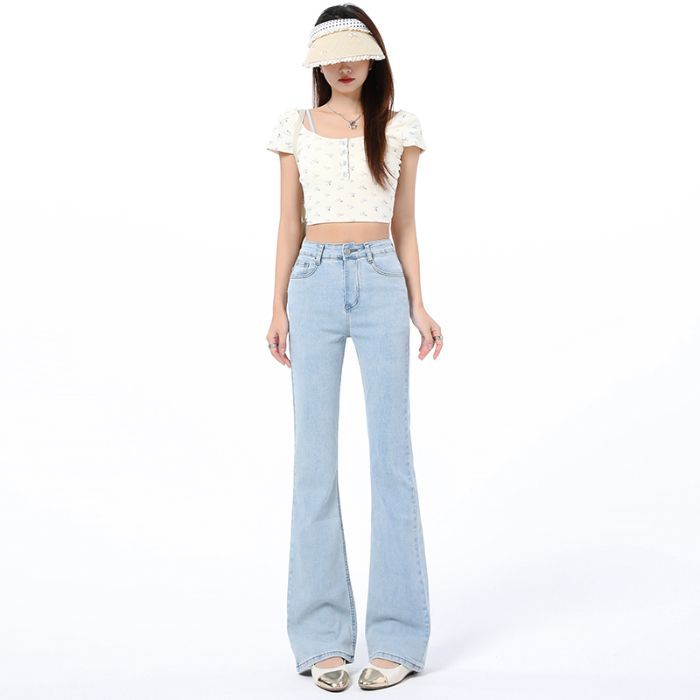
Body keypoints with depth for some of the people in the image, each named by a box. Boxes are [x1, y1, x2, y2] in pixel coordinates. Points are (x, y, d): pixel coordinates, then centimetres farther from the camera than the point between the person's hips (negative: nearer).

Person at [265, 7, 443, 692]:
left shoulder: (399, 127, 10)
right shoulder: (297, 127, 10)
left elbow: (404, 225, 10)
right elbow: (289, 225, 9)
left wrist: (418, 305, 1)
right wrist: (278, 307, 2)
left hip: (381, 285, 0)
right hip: (315, 287, 1)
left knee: (391, 456, -3)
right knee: (314, 460, -1)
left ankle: (397, 636, 5)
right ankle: (323, 636, 8)